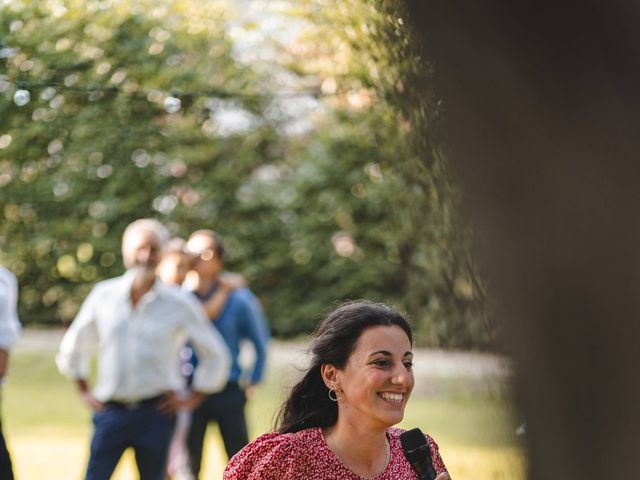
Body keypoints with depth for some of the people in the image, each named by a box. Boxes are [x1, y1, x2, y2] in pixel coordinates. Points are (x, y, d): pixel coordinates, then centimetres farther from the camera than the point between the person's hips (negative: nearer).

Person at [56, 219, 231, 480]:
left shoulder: (179, 304, -1)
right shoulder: (103, 295, 3)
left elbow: (215, 355, 8)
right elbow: (72, 347, 16)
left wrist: (192, 400, 4)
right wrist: (84, 392, 12)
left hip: (156, 412, -1)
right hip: (111, 410, 1)